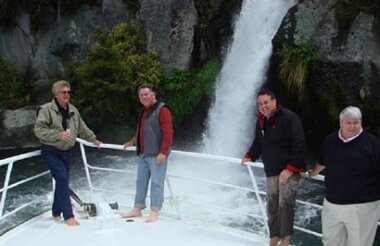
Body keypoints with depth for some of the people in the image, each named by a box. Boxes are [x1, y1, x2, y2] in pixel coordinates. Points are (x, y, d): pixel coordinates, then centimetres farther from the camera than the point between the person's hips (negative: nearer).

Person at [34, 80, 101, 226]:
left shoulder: (73, 110, 8)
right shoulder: (46, 109, -14)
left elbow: (82, 129, 22)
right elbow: (38, 130, -22)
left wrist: (93, 139, 31)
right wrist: (58, 134, -32)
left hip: (66, 151, 7)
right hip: (51, 151, -7)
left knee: (62, 181, 12)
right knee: (62, 179, -17)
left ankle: (56, 213, 28)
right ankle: (68, 216, -11)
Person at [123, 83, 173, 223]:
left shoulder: (162, 109, -9)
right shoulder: (144, 112, 18)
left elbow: (168, 132, -16)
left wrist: (163, 152, -21)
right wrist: (132, 142, 29)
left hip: (156, 155, -8)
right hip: (142, 154, 8)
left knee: (156, 183, -4)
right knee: (141, 181, 11)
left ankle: (154, 211, 1)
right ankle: (138, 209, 18)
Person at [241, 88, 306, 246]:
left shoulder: (289, 118, -14)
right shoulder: (261, 122, 11)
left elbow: (299, 145, -18)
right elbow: (258, 143, 25)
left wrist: (291, 168, -20)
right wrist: (250, 156, 12)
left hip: (290, 171, -7)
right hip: (271, 172, 7)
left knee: (285, 204, -12)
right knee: (272, 206, 10)